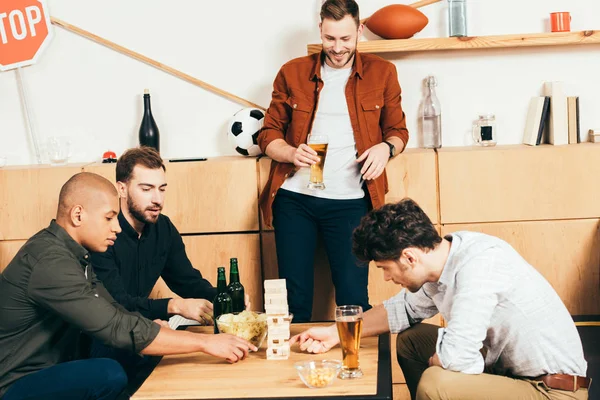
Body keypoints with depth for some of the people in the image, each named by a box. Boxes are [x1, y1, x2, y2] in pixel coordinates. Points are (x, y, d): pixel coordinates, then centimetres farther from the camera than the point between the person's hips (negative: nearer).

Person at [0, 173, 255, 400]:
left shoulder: (71, 253, 6)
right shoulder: (50, 263, -26)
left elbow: (113, 312, 5)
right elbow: (117, 329, -29)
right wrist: (205, 342, -24)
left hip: (50, 371, 9)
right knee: (109, 374, -29)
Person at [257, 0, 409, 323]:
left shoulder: (382, 73, 7)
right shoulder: (292, 73, 7)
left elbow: (398, 130, 14)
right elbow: (268, 134, 9)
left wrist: (386, 147, -10)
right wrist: (292, 153, -12)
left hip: (350, 200, -1)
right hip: (294, 198, 1)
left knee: (354, 297, 0)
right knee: (294, 297, 5)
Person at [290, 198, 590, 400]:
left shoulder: (477, 264, -27)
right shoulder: (446, 254, -2)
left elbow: (456, 357, -31)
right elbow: (405, 309, 15)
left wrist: (436, 360, -8)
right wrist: (336, 333, 9)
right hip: (511, 368, 9)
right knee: (410, 339, 11)